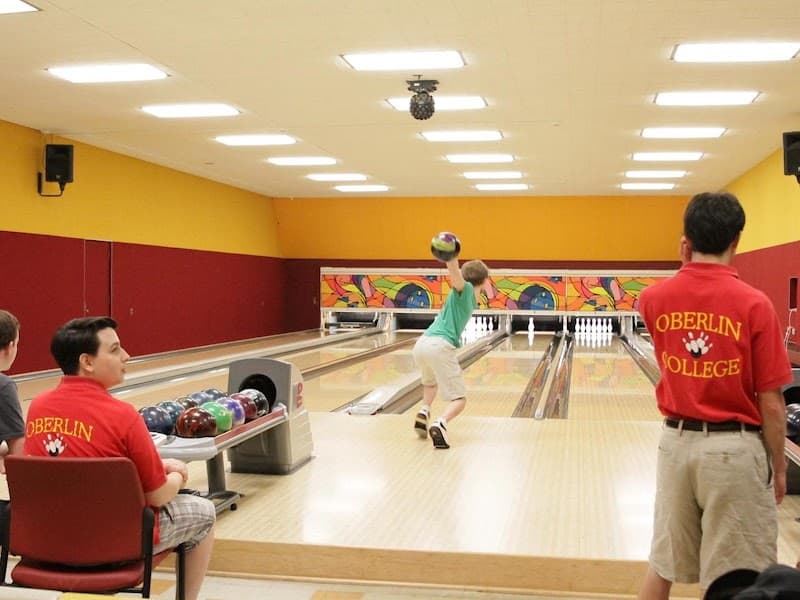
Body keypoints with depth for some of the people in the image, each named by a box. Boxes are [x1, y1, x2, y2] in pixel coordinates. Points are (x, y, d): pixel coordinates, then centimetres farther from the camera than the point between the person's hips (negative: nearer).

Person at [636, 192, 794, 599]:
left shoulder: (654, 299, -3)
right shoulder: (753, 304, -14)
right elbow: (771, 403, -10)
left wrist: (686, 268, 12)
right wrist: (779, 466, 1)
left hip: (677, 442, 4)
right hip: (734, 449, -4)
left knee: (663, 565, 17)